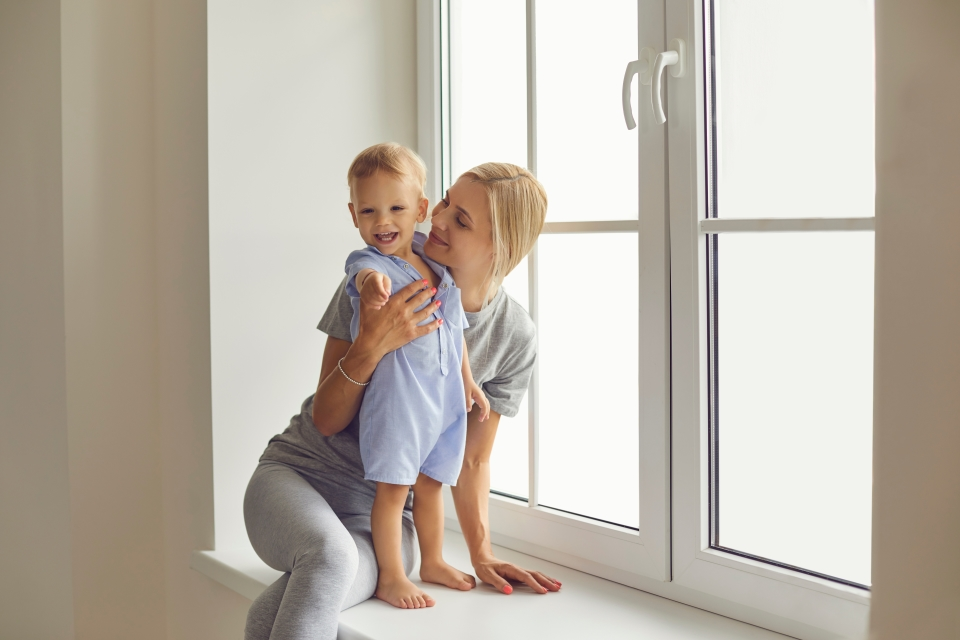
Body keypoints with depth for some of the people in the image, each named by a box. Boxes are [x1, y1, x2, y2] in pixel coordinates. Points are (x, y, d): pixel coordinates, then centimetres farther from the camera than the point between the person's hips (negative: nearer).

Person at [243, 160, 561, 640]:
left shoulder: (514, 338, -4)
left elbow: (471, 459, 6)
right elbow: (325, 420, -9)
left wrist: (481, 552, -3)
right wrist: (369, 346, -26)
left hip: (381, 511, 0)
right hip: (297, 472, 0)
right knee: (330, 553, -39)